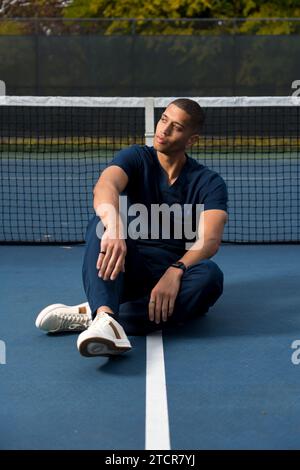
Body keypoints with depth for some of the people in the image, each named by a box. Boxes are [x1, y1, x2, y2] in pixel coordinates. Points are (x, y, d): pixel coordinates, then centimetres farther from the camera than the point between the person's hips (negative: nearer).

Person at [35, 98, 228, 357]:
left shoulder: (209, 183, -1)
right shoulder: (136, 158, 2)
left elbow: (210, 239, -18)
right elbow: (105, 186, -21)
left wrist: (175, 272, -37)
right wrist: (113, 225, -45)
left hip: (176, 275, 0)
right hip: (128, 268, 1)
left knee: (210, 274, -34)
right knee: (103, 222, -28)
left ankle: (92, 314, -36)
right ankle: (106, 318, -54)